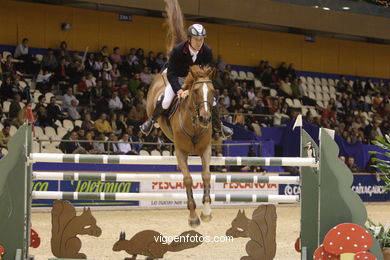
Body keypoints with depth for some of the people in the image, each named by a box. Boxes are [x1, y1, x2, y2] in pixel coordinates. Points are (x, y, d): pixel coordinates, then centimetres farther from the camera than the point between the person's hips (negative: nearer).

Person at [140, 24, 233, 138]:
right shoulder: (177, 50, -33)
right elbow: (170, 73, -30)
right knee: (166, 102, -21)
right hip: (177, 78, -3)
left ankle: (218, 126, 22)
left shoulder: (207, 51, -23)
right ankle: (151, 121, 8)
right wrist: (178, 90, -42)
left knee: (212, 101, -5)